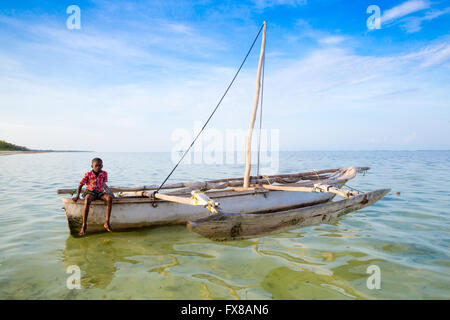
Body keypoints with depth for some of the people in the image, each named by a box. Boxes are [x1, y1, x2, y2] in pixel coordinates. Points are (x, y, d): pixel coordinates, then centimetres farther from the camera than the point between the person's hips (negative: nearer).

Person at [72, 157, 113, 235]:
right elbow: (80, 186, 2)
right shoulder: (88, 174, -1)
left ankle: (107, 222, -27)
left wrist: (109, 192, 12)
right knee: (87, 200, -39)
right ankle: (84, 225, -31)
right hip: (90, 192, -2)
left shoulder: (104, 174, 5)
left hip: (100, 192, 2)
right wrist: (77, 196, -10)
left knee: (109, 198, -31)